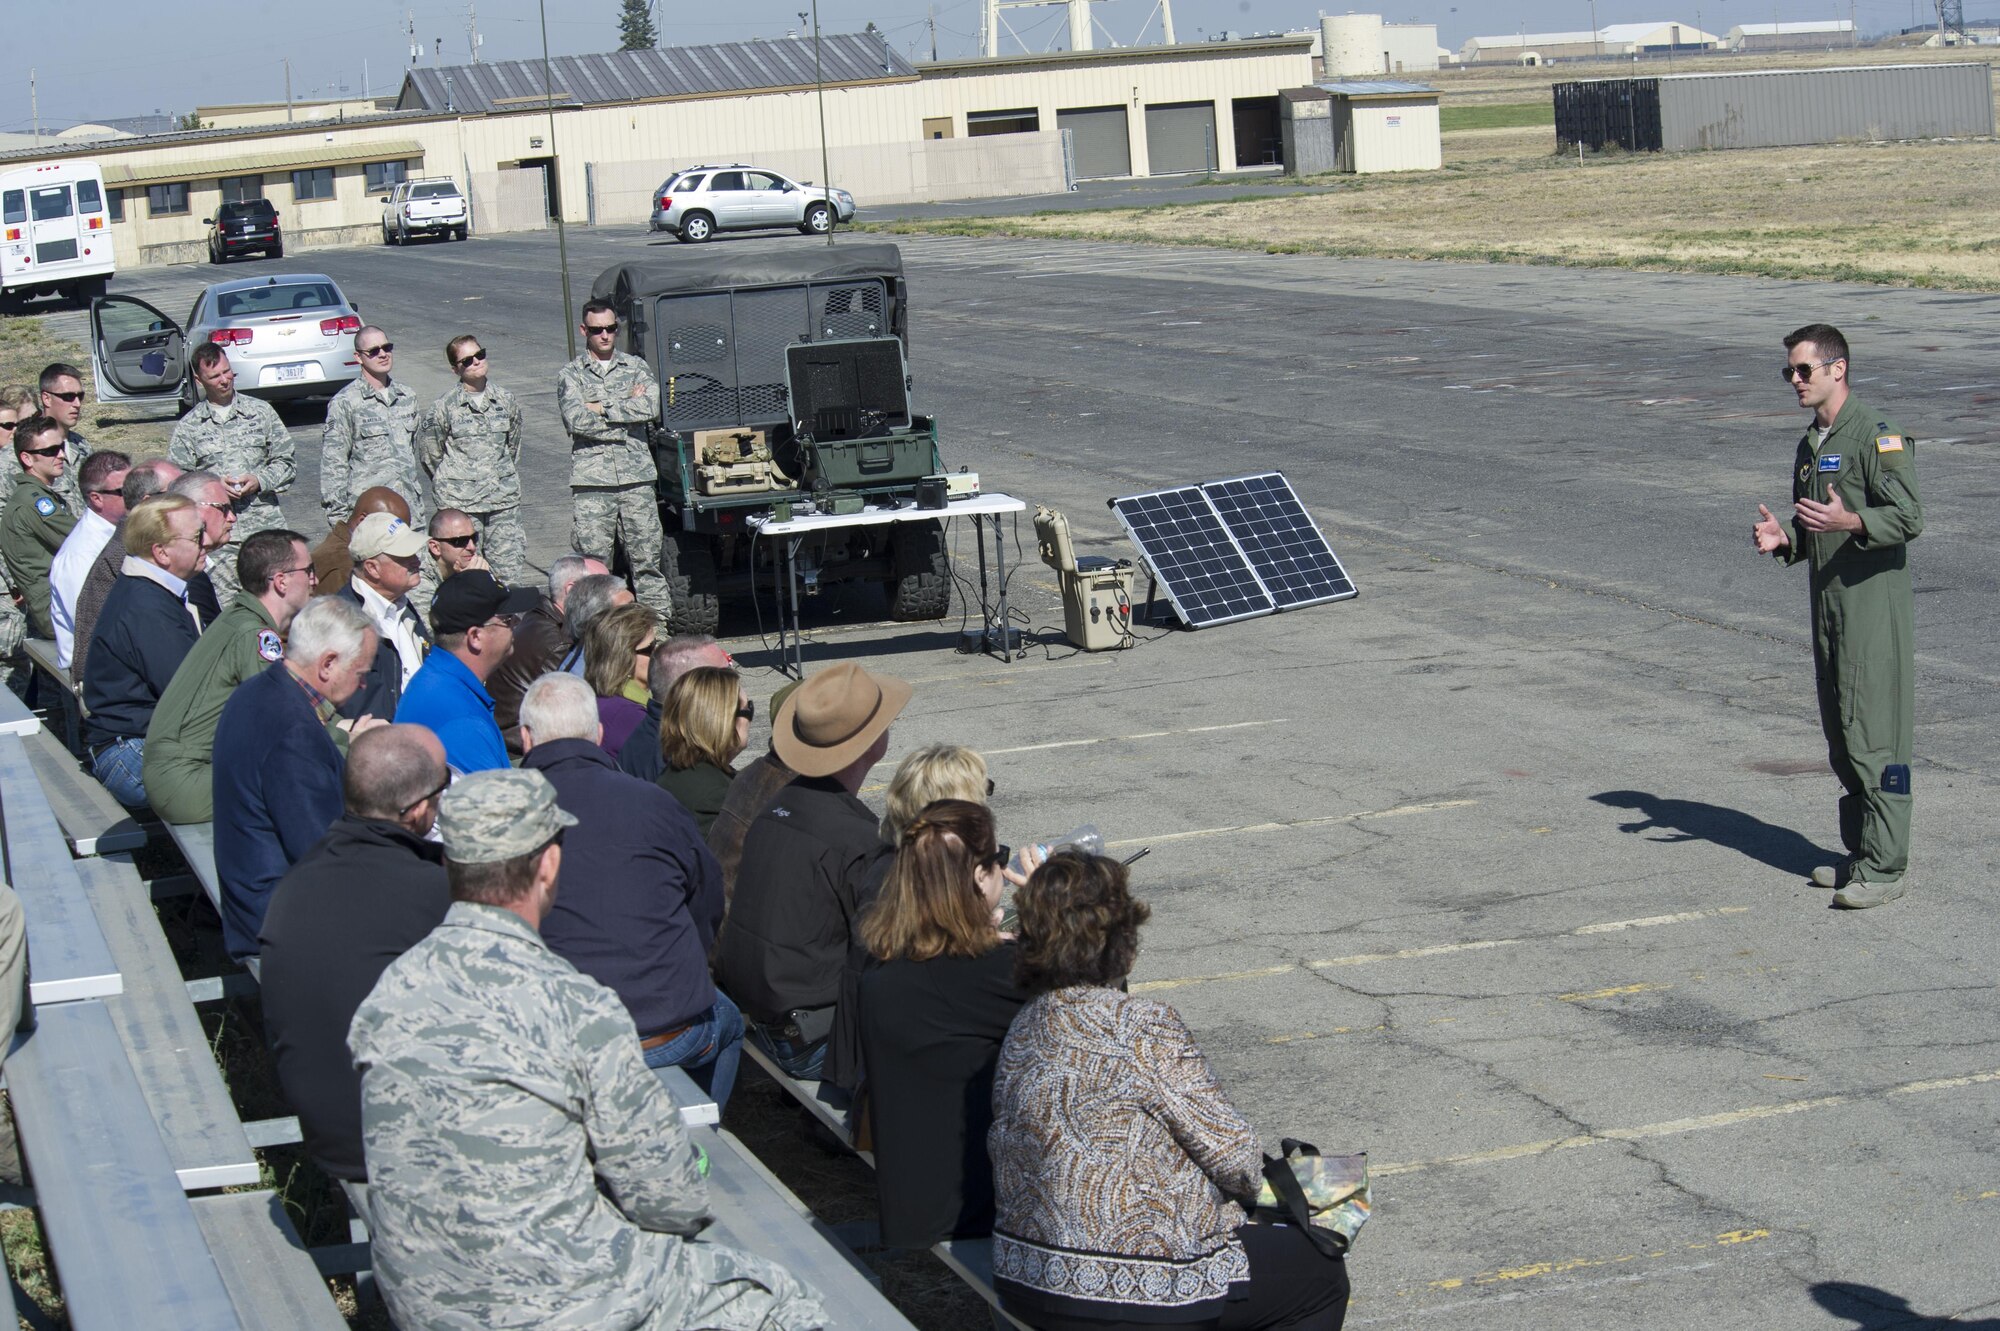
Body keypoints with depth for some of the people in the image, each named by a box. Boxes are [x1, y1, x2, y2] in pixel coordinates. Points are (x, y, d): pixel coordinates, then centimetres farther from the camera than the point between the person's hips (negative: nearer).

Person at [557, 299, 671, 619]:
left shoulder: (636, 368, 12)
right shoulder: (570, 375, 6)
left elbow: (652, 407, -8)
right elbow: (577, 421, -11)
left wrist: (602, 408, -9)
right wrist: (627, 407, -6)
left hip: (636, 475, 1)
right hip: (591, 480, -1)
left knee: (647, 556, 3)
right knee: (591, 560, -3)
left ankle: (660, 621, 7)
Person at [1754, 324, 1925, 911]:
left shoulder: (1877, 436, -11)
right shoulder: (1810, 445, 17)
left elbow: (1910, 517, -17)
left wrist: (1849, 522, -32)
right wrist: (1784, 537, 4)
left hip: (1875, 603, -9)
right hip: (1828, 604, 9)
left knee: (1872, 735, -9)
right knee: (1840, 737, 12)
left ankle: (1885, 867, -7)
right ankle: (1861, 854, 20)